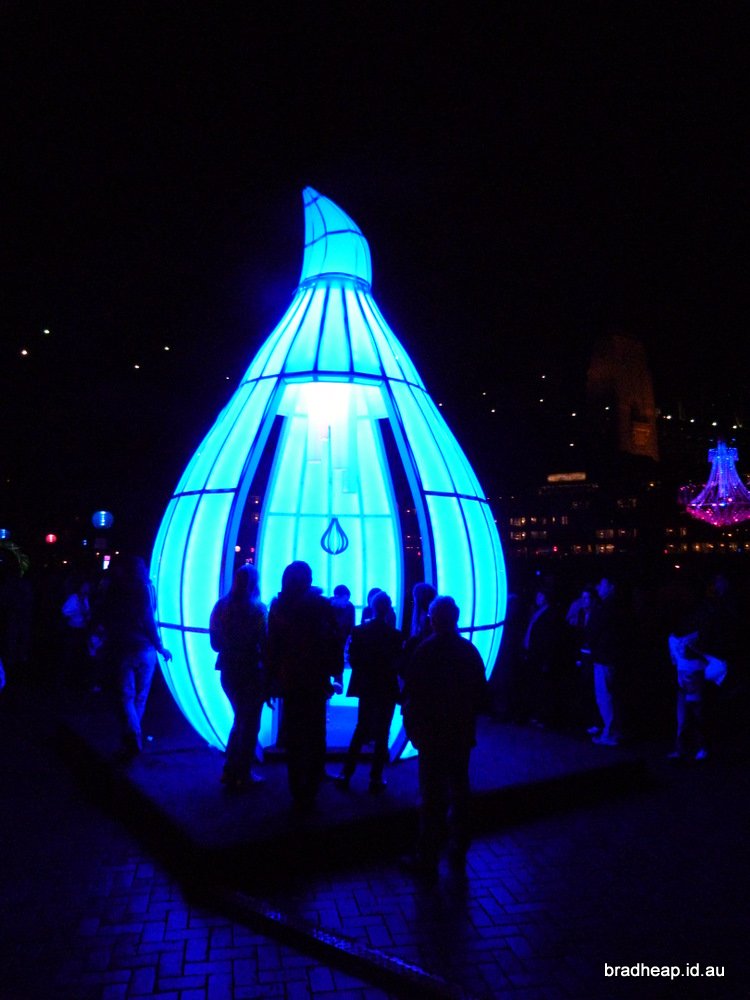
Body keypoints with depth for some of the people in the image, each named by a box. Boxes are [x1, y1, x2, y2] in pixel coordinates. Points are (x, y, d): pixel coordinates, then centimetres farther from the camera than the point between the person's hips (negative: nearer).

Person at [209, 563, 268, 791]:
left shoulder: (221, 606, -2)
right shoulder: (257, 609, -16)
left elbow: (215, 643, 2)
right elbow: (264, 644, -17)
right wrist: (268, 674, -6)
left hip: (229, 672, 5)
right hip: (251, 673, -5)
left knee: (240, 720, 24)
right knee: (250, 725, 12)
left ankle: (230, 771, 30)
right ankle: (243, 776, 19)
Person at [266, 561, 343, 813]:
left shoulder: (278, 606, -5)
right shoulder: (322, 605, -9)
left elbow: (271, 645, -2)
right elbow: (335, 642, -8)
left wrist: (271, 679, 5)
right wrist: (335, 673, 2)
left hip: (289, 681, 2)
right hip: (315, 681, -1)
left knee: (294, 739, 13)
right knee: (315, 739, 12)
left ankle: (297, 794, 19)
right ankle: (309, 795, 14)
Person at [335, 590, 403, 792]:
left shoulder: (359, 630, -9)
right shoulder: (395, 635, -17)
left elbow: (353, 659, -5)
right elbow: (398, 664, -12)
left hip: (366, 688, 3)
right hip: (386, 690, -3)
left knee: (360, 730, 19)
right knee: (382, 734, 10)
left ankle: (346, 774, 20)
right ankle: (375, 779, 15)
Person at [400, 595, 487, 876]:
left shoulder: (425, 650, -15)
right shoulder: (469, 650, -1)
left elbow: (411, 691, -16)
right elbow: (481, 692, 4)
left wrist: (412, 721, -1)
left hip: (432, 733, -5)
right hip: (462, 733, 5)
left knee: (432, 796, 3)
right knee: (458, 793, 17)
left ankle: (427, 858, 11)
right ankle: (458, 853, 29)